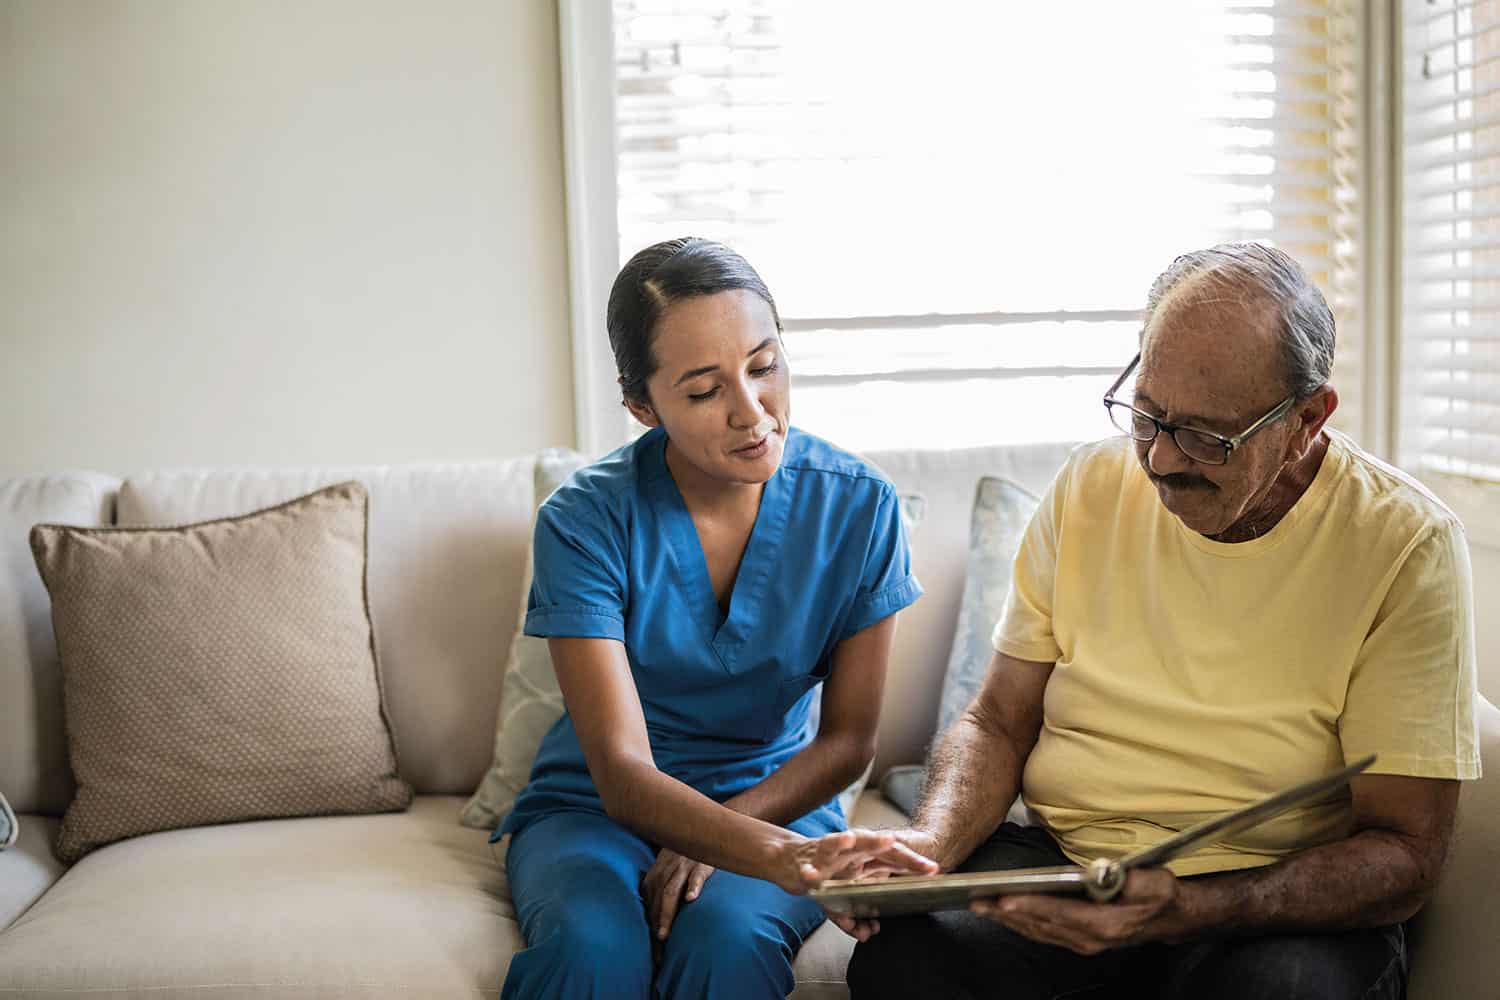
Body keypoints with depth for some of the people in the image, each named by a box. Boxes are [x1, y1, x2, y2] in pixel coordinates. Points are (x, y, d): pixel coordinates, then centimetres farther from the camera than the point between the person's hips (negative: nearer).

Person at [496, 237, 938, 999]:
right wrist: (778, 856, -41)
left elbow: (848, 739, -2)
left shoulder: (856, 506, -9)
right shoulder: (585, 520, -16)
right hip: (592, 808, -1)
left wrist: (725, 827, -18)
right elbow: (622, 773, -23)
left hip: (768, 798, 2)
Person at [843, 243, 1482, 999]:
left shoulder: (1406, 544, -11)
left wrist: (1188, 909, -28)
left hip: (1286, 895, -1)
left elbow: (1404, 853, -12)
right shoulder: (1089, 488, 0)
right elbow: (998, 721, 6)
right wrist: (931, 842, -16)